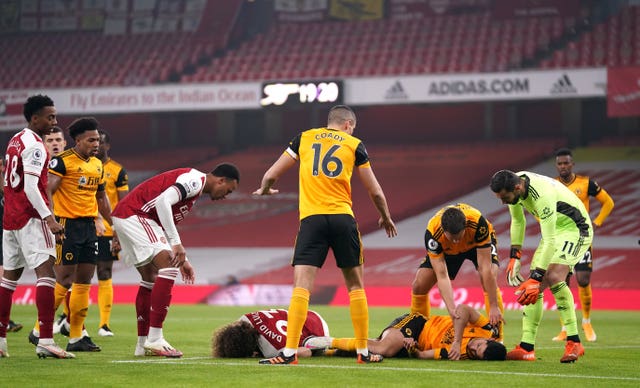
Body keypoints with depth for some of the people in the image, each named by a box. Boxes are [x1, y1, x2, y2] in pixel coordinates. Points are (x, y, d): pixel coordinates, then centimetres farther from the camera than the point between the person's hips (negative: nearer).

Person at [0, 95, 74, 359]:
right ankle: (45, 341, -21)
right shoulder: (34, 146, -13)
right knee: (46, 271, -12)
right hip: (31, 218, -10)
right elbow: (31, 188, -20)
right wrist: (49, 218, -24)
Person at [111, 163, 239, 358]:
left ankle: (143, 345, 20)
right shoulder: (195, 180, -10)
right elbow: (163, 201, -25)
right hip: (134, 215, -11)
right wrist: (176, 243, -25)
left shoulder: (194, 187, 21)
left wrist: (182, 259, 27)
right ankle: (154, 340, -19)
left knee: (151, 279, 16)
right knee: (168, 268, -16)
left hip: (123, 217, 11)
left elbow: (167, 225, 27)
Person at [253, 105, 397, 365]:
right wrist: (385, 218, 33)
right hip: (343, 218, 0)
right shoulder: (354, 145, 11)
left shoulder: (304, 138, 13)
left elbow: (271, 175, 15)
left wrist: (264, 190, 39)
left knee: (302, 286, -6)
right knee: (355, 286, 12)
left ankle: (290, 353, -15)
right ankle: (363, 352, 16)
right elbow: (375, 192, 15)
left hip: (312, 218, 0)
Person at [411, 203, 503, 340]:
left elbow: (486, 268, -39)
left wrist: (494, 307, -39)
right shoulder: (432, 233, -38)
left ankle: (497, 338, -20)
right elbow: (442, 276, -37)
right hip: (447, 250, 2)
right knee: (418, 286, -10)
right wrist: (452, 310, -48)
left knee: (490, 280, -27)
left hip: (479, 242, -2)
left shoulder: (478, 223, -42)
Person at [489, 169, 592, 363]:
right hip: (554, 230, 9)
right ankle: (526, 348, 0)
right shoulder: (514, 186, -9)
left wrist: (536, 278, -36)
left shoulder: (543, 196, -36)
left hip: (575, 229, -9)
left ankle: (574, 343, -20)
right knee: (533, 288, -2)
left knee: (553, 277, -28)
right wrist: (514, 257, 5)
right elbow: (518, 220, 10)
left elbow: (550, 242, -35)